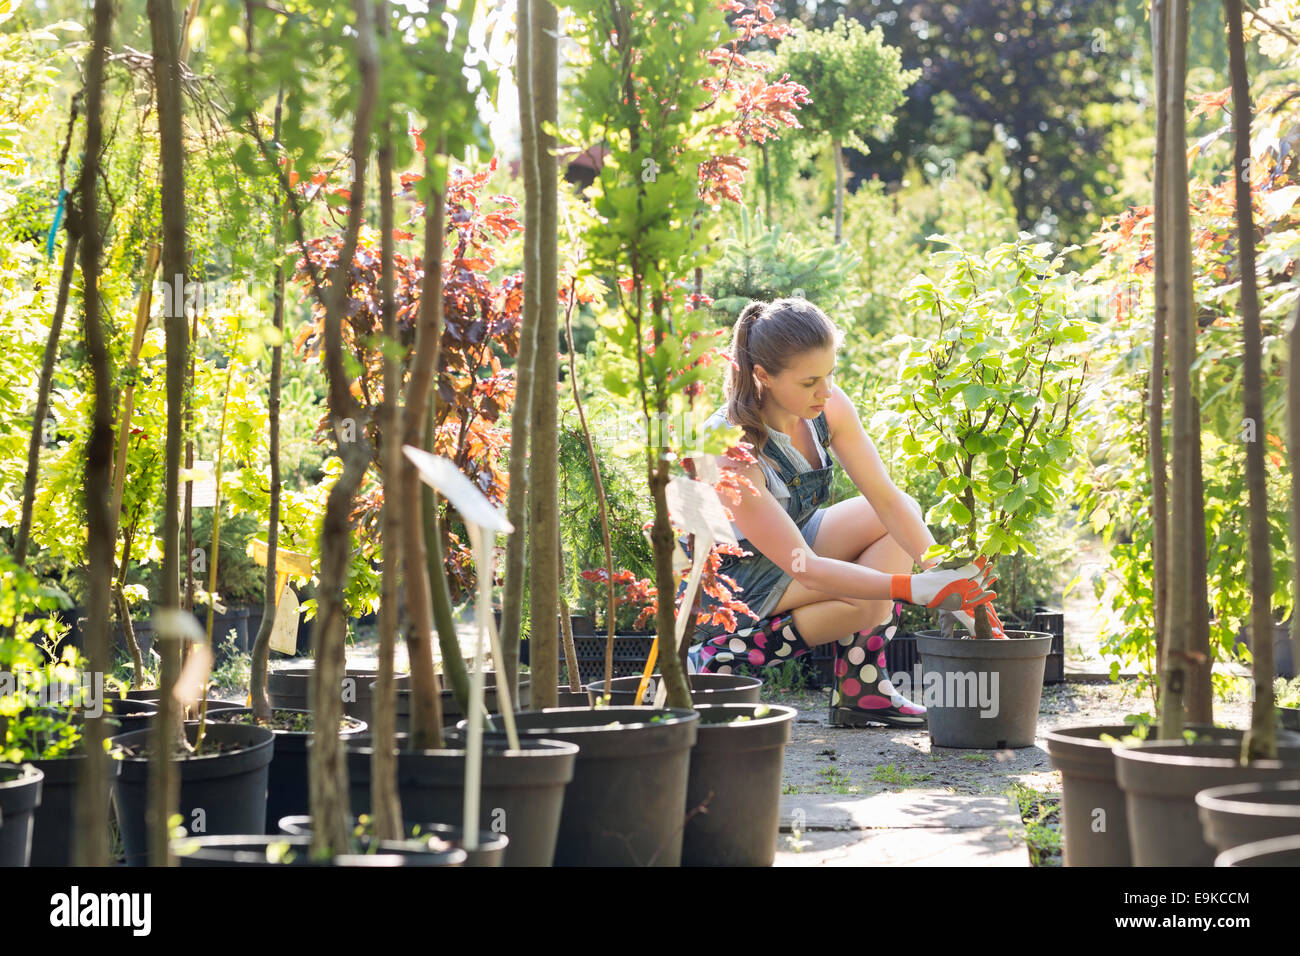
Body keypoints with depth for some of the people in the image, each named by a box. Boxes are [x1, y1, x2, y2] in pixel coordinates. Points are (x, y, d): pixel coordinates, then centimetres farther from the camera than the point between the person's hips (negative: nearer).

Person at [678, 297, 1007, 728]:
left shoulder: (828, 408, -16)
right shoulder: (728, 451, -35)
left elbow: (886, 497, -13)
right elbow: (804, 568, -34)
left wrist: (946, 574, -26)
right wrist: (915, 588, -40)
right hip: (722, 588, -8)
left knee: (902, 512, -10)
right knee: (870, 598, -23)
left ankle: (864, 691, -11)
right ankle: (720, 658, -11)